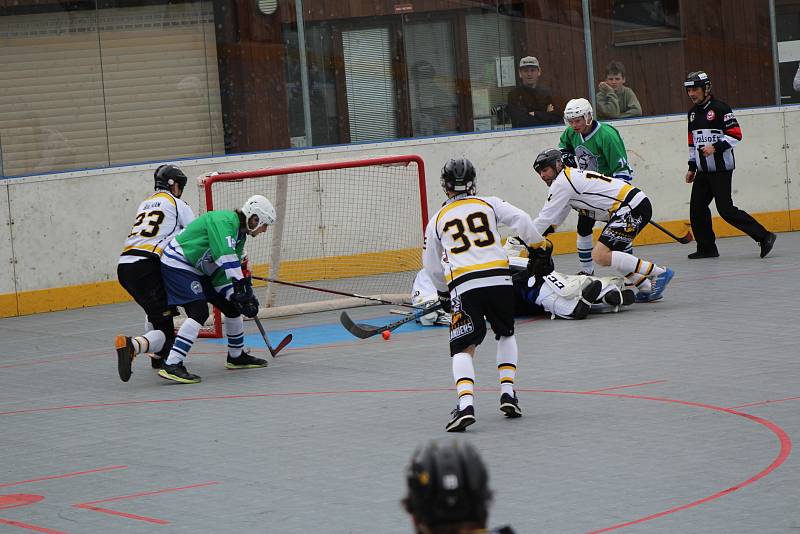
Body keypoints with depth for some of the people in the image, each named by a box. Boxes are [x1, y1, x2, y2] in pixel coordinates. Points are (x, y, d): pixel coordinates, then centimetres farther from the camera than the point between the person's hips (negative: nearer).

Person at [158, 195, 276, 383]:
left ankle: (237, 356, 30)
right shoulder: (225, 221, -22)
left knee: (232, 306, 12)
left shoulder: (239, 233, 9)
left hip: (198, 270, 10)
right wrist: (240, 285, -40)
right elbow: (225, 256, -36)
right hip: (177, 265, -10)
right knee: (199, 312, -24)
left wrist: (235, 294, -8)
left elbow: (223, 269, 7)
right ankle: (172, 366, -29)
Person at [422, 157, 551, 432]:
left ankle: (465, 403, -23)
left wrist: (444, 294, 40)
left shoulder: (437, 220, 17)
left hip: (463, 284, -1)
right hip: (498, 278, 1)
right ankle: (508, 393, 14)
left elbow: (431, 266, 24)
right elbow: (521, 220, 2)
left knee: (463, 347, 0)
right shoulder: (489, 204, 15)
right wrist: (539, 247, 18)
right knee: (506, 334, 26)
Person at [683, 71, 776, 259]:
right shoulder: (693, 112, 16)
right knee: (697, 207, 5)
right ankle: (707, 248, 16)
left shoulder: (720, 108, -10)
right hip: (703, 170, 8)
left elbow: (735, 135, -14)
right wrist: (692, 167, 21)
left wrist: (716, 147, -24)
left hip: (721, 169, -8)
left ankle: (763, 236, -11)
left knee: (725, 209, -14)